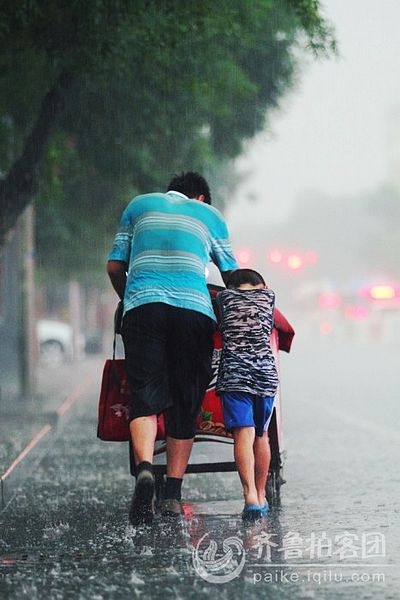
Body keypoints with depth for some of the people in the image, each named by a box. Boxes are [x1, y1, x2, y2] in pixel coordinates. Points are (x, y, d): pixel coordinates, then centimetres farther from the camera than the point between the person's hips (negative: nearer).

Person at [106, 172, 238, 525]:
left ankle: (144, 468, -31)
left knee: (145, 396, -5)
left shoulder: (139, 205, 24)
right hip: (194, 310, 0)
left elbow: (115, 267, 23)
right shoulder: (209, 215, 21)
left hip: (142, 306, 0)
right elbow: (232, 276, 21)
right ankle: (173, 495, 2)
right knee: (184, 404, 5)